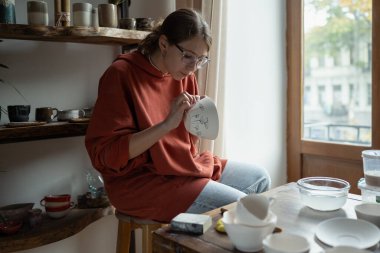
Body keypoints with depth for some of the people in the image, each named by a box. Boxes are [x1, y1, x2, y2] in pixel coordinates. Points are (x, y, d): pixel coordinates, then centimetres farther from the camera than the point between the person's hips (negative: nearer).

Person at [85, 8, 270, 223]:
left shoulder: (185, 74, 1)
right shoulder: (121, 75, -17)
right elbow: (104, 154, -22)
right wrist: (167, 124, -30)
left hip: (184, 164, 7)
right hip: (140, 179, -7)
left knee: (260, 178, 9)